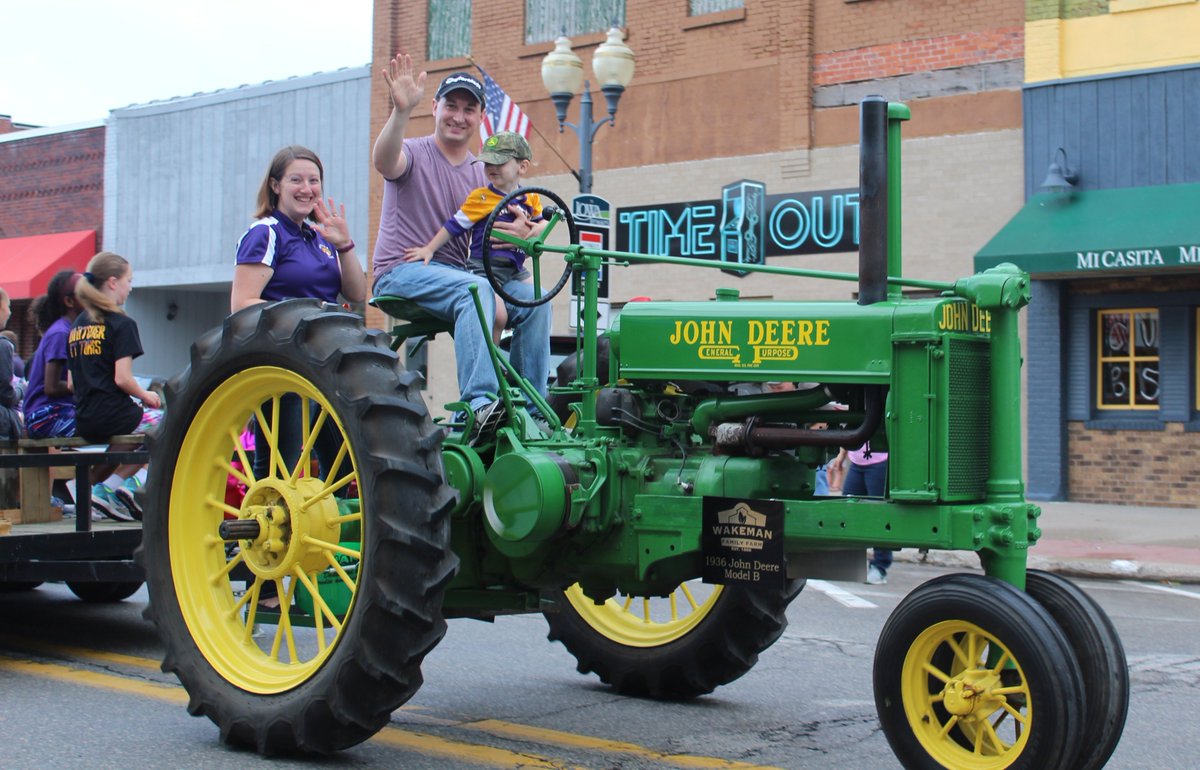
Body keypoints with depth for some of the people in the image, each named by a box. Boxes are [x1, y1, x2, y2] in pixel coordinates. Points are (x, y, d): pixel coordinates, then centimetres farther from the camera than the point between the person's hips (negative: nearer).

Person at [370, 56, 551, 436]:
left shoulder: (483, 174, 16)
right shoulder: (414, 153, -1)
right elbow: (383, 162, -27)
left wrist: (525, 230, -14)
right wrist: (402, 111, -44)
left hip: (458, 273, 6)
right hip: (402, 271, -6)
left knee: (534, 300, -14)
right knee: (476, 288, -35)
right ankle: (479, 402, -44)